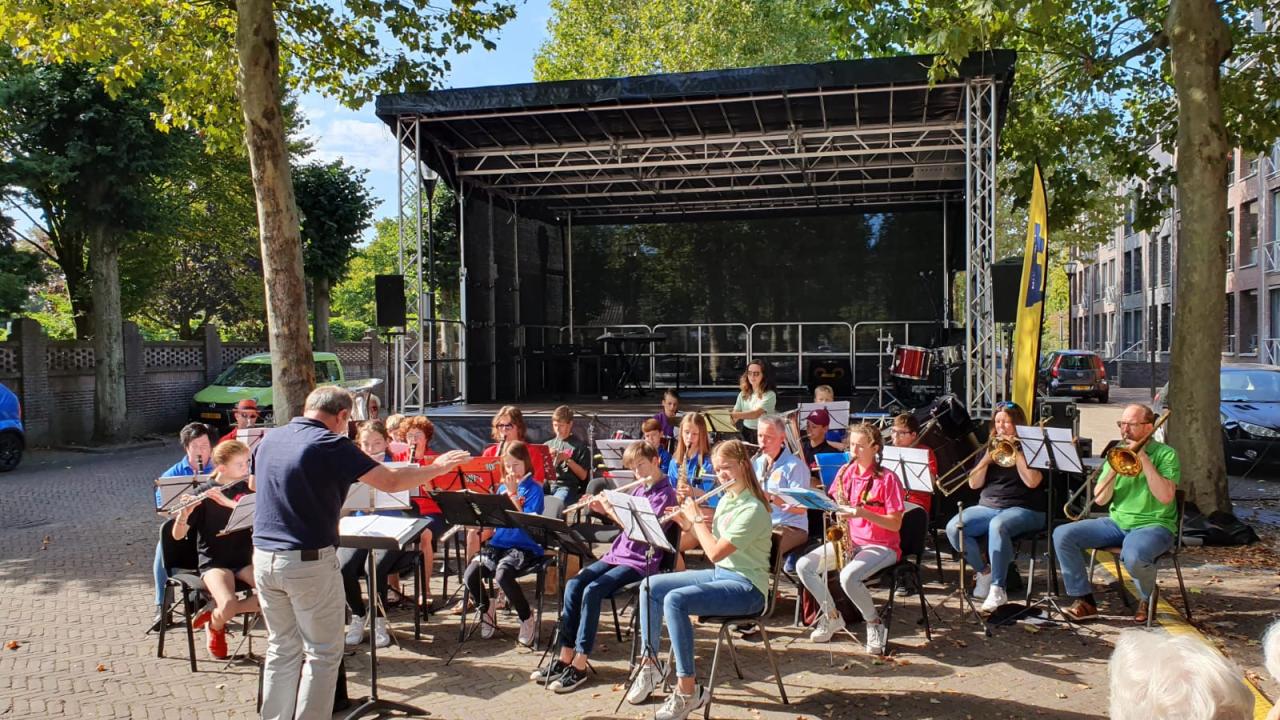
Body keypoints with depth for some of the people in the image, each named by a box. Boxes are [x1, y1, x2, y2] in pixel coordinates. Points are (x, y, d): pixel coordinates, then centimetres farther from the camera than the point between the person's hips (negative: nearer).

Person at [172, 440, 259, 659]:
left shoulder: (247, 488, 5)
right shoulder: (202, 494, -5)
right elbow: (177, 535, -7)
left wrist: (226, 502, -23)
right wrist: (185, 512, -28)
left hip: (244, 559, 4)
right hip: (213, 562, -4)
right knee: (228, 605, -32)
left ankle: (214, 612, 3)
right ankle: (215, 628, 8)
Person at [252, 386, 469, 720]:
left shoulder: (268, 440, 7)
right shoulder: (330, 444, -14)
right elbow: (391, 482, -15)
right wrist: (438, 467, -1)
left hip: (264, 556, 7)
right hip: (310, 561, -7)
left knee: (281, 648, 18)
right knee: (322, 653, 6)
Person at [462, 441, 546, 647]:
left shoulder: (534, 488, -4)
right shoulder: (502, 487, 14)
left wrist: (513, 493, -17)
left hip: (524, 547, -5)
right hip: (498, 544, 5)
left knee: (502, 574, -35)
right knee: (470, 576, -21)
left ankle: (528, 618, -10)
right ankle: (487, 609, 11)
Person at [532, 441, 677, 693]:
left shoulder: (665, 493, -7)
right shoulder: (638, 491, 18)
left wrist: (611, 509, -15)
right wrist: (604, 508, 4)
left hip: (640, 561, -8)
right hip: (617, 554, 8)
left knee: (592, 590, -27)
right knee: (573, 584, -15)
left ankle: (579, 666, -22)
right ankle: (564, 658, -11)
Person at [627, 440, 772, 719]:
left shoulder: (753, 509, -19)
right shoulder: (726, 499, 9)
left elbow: (715, 552, -23)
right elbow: (709, 541, 16)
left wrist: (697, 518, -11)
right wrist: (687, 524, 2)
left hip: (746, 586, -9)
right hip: (719, 574, 10)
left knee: (675, 600, -30)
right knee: (650, 587, 2)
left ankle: (688, 690, -21)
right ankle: (649, 664, 12)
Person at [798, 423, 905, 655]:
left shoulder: (887, 478, -11)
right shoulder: (845, 472, 5)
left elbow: (895, 524, -14)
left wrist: (863, 512, -25)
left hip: (881, 546, -6)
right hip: (848, 540, 6)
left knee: (848, 577, -34)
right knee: (803, 566, -13)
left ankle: (875, 624, -6)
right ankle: (832, 616, 7)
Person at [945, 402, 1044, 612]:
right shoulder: (990, 447, 16)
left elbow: (1032, 481, -15)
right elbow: (974, 484, 6)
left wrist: (1016, 450, -12)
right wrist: (987, 458, -7)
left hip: (1023, 509, -5)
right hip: (988, 506, 5)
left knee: (998, 526, -39)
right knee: (954, 527, -22)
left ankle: (998, 589, -32)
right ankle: (984, 571, -1)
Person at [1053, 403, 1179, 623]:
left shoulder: (1166, 454, -2)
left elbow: (1166, 496, -19)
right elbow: (1100, 499, 3)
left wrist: (1144, 459, -18)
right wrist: (1114, 468, -12)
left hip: (1153, 525, -5)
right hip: (1116, 522, 5)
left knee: (1133, 555, -39)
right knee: (1062, 534, -15)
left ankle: (1147, 598, -2)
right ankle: (1084, 600, -6)